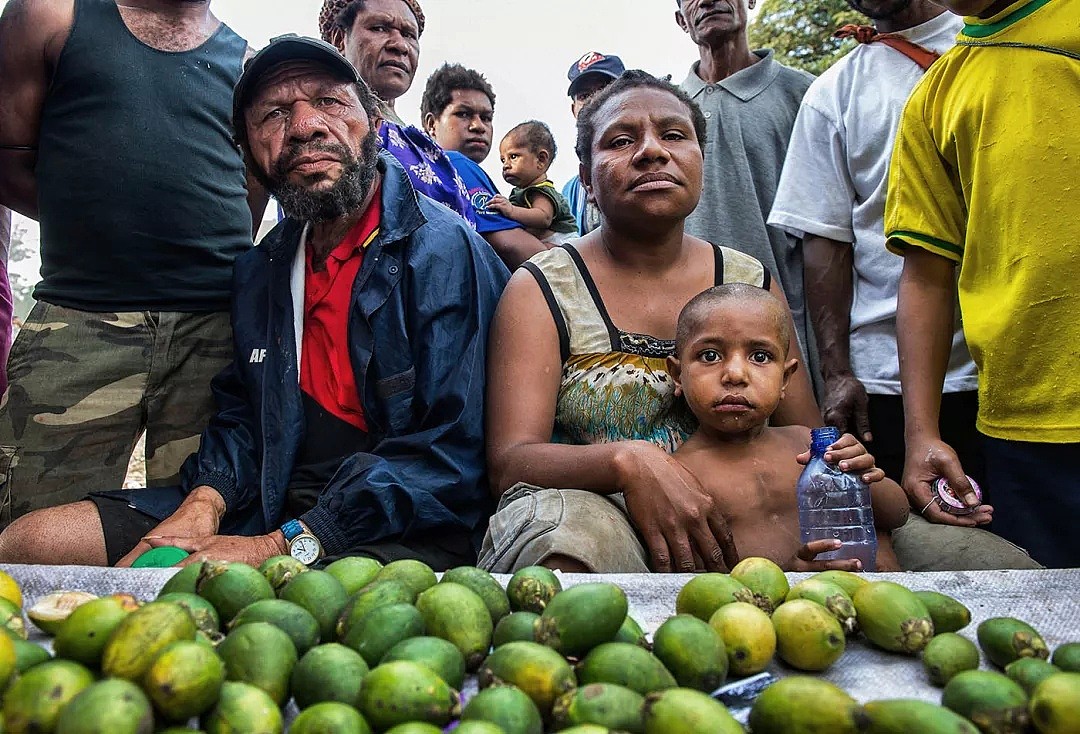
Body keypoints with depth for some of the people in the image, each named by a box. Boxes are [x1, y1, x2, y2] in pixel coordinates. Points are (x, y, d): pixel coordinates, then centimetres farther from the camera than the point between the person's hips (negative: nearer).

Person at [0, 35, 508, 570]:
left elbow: (456, 454, -20)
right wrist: (205, 501, -3)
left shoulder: (445, 250, -12)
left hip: (403, 536, -7)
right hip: (272, 509, 7)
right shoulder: (258, 270, 13)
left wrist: (284, 546, -22)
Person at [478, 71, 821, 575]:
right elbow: (509, 462, -10)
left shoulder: (751, 282, 10)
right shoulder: (543, 288, 0)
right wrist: (627, 460, -30)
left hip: (732, 530, 5)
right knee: (564, 525, -37)